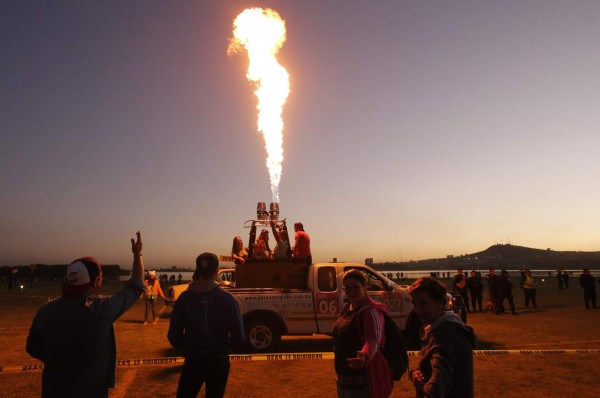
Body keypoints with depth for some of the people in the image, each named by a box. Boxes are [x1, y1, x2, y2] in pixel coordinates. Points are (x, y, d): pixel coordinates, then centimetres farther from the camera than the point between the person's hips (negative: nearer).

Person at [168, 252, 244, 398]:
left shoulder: (184, 298, -7)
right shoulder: (226, 297, -10)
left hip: (193, 360, 0)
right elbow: (238, 337, -9)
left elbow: (174, 337, -5)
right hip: (219, 360, 0)